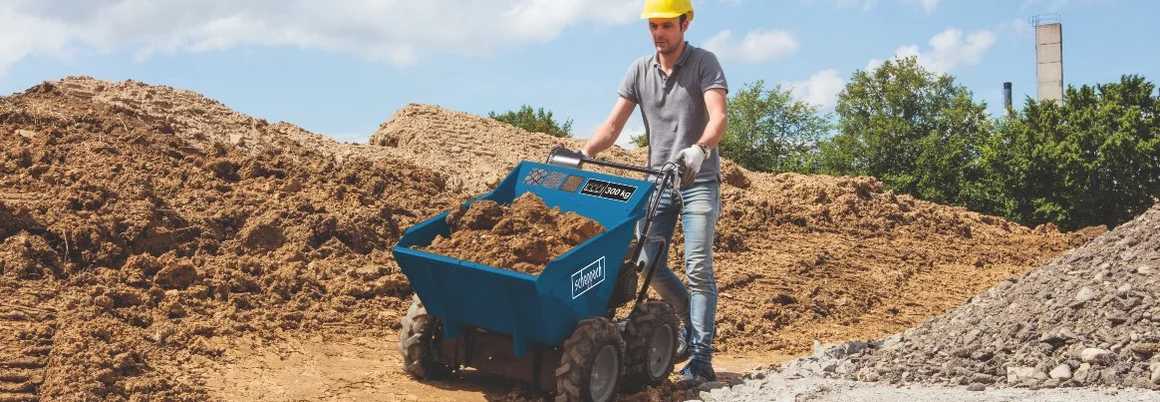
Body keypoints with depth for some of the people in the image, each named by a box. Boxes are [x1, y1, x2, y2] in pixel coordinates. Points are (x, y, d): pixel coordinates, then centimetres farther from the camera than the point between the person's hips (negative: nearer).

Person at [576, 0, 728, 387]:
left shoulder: (704, 63, -8)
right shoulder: (639, 70, 5)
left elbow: (718, 117, -23)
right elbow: (612, 126, 1)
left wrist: (699, 149, -43)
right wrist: (584, 155, -17)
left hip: (699, 182, -5)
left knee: (697, 267, -10)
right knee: (650, 264, 4)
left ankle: (700, 358, -8)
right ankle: (695, 324, 28)